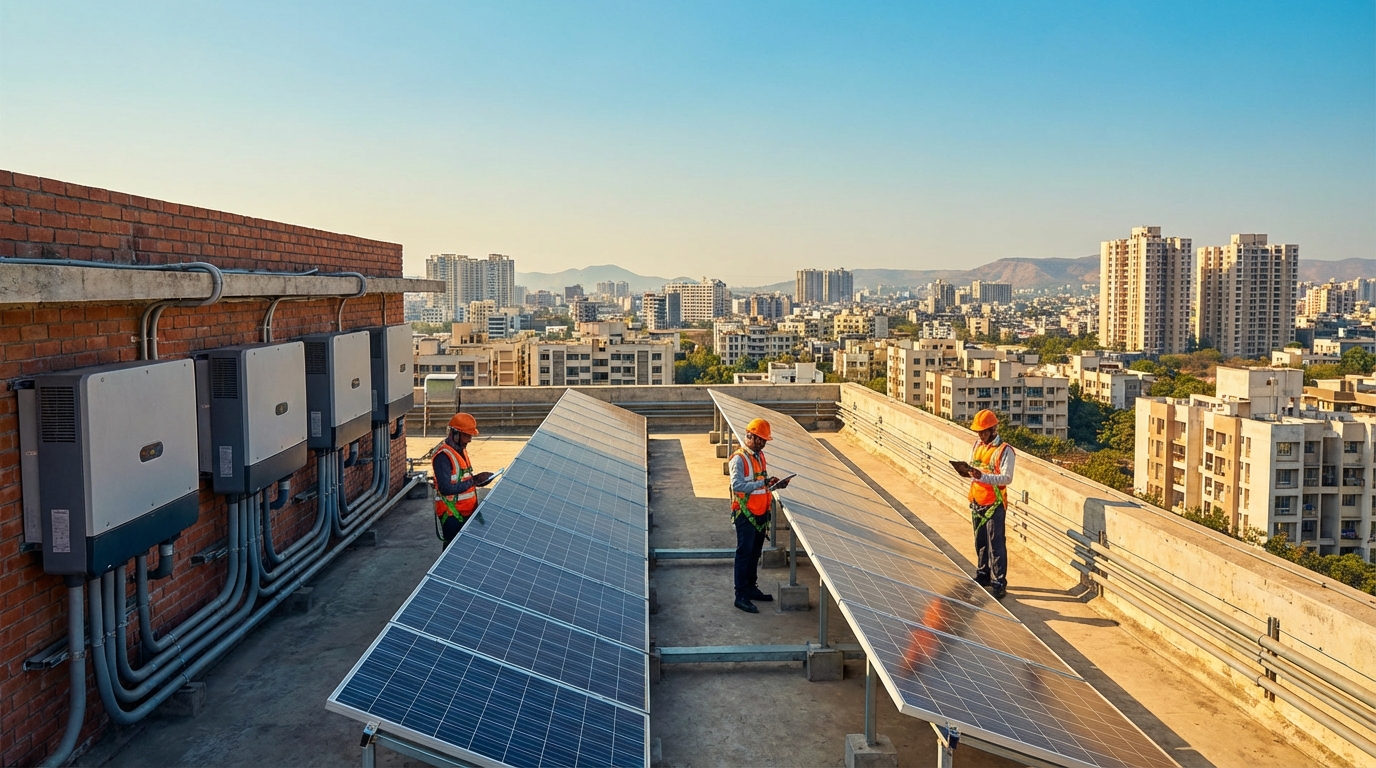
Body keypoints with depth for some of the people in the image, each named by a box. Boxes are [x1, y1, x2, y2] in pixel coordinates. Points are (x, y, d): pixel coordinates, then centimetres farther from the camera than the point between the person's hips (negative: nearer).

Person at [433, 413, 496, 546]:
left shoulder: (461, 449, 8)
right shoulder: (443, 456, -21)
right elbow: (446, 488, -27)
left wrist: (477, 478, 0)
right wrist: (474, 481, -24)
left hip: (466, 511, 9)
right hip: (452, 514, -9)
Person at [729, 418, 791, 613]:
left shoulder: (760, 455, 11)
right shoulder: (739, 458, -16)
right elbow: (737, 485, -26)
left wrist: (776, 485, -1)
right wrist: (763, 483, -31)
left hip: (761, 513, 8)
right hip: (745, 514, -8)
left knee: (755, 553, 17)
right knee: (744, 554, -3)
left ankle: (751, 588, 29)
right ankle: (741, 596, 1)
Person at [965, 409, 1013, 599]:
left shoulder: (1004, 450, -13)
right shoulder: (977, 445, 8)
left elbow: (1006, 478, -20)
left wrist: (982, 476, -32)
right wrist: (967, 471, -9)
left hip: (994, 503, -7)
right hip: (976, 501, 7)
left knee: (996, 544, -3)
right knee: (980, 541, 17)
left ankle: (999, 583, 3)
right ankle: (983, 575, 30)